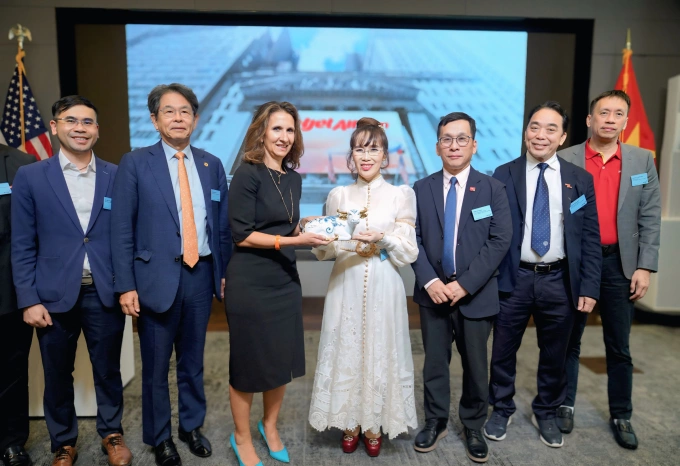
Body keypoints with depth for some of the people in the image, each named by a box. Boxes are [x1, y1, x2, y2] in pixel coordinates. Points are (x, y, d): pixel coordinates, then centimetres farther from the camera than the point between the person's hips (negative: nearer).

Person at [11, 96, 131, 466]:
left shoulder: (117, 177, 2)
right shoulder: (30, 177, 0)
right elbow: (22, 245, -1)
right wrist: (28, 299, -5)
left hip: (105, 294, 1)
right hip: (54, 295, 0)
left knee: (108, 370, 14)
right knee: (57, 377, 14)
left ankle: (111, 434, 35)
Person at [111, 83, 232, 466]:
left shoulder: (212, 165, 7)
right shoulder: (136, 163, -2)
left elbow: (223, 225, 9)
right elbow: (122, 229, -5)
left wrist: (225, 272, 6)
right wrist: (126, 285, -9)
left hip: (201, 275, 3)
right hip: (157, 277, -3)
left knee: (193, 361, 17)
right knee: (156, 366, 10)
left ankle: (192, 426, 37)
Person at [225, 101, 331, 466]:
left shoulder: (293, 178, 8)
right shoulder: (247, 174, -13)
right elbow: (241, 235, -17)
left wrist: (307, 231, -1)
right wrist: (293, 240, -23)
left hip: (285, 280, 7)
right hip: (250, 283, -6)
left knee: (282, 359, 16)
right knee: (248, 361, 9)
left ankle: (270, 427, 39)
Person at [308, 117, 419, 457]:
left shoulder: (402, 195, 0)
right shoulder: (338, 195, 4)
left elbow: (409, 252, -2)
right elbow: (323, 249, 5)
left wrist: (382, 239, -20)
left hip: (383, 287, -1)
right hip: (346, 286, 1)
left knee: (381, 351, 6)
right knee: (345, 350, 7)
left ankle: (374, 424, 28)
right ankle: (350, 423, 28)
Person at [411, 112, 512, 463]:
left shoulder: (492, 189, -1)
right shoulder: (421, 189, 4)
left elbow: (500, 241, -8)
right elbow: (414, 240, 1)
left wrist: (465, 284, -15)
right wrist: (429, 281, -12)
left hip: (475, 294, -1)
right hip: (433, 292, 1)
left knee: (475, 365, 11)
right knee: (434, 362, 12)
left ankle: (473, 427, 31)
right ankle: (435, 422, 31)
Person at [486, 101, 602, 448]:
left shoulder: (581, 179, 2)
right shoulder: (504, 175, -2)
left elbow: (591, 239, 3)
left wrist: (589, 287, -3)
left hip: (560, 282, 2)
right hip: (514, 279, -1)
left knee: (554, 355, 16)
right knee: (503, 351, 11)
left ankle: (546, 414, 38)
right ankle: (501, 410, 34)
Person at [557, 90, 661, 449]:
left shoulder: (642, 160, 5)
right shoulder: (565, 160, -1)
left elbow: (650, 218, 3)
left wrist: (645, 267, -3)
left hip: (619, 263, 2)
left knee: (619, 347, 11)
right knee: (569, 341, 11)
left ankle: (621, 416, 25)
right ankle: (565, 405, 26)